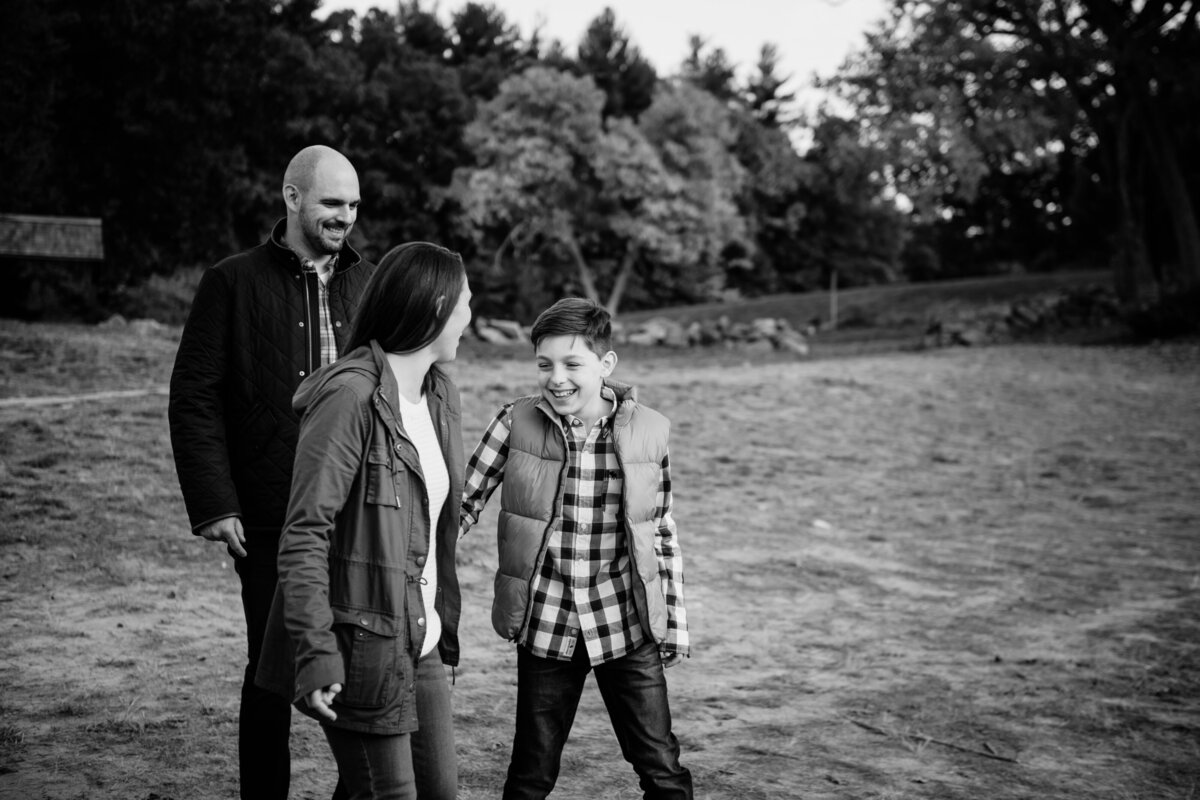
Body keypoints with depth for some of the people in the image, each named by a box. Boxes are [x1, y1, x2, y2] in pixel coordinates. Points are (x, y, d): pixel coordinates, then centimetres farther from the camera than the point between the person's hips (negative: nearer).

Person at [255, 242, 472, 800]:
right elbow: (304, 535, -20)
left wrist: (444, 628, 13)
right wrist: (315, 656, -25)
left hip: (420, 644, 8)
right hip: (362, 649, -8)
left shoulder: (440, 397, 9)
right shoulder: (350, 396, -17)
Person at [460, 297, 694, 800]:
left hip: (628, 626, 0)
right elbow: (463, 502, -1)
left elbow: (662, 533, 5)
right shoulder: (517, 423, -6)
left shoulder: (649, 431, -4)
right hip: (545, 626, 0)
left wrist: (675, 621, 7)